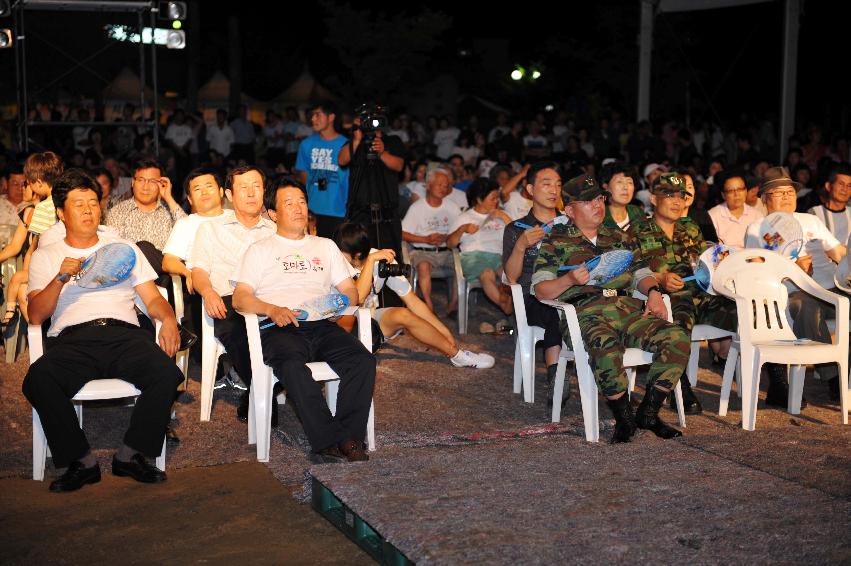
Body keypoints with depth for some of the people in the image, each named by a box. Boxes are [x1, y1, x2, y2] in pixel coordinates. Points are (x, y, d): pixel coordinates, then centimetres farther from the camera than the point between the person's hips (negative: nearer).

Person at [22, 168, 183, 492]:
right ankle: (82, 461, -18)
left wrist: (168, 318, -5)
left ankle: (129, 456, -13)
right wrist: (61, 277, -8)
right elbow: (36, 316, 8)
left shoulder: (124, 249, 26)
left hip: (124, 333, 1)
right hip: (72, 338, -1)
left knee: (166, 373, -31)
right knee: (38, 381, -34)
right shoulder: (46, 256, 21)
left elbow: (152, 298, 17)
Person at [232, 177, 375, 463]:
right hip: (279, 329, -3)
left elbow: (351, 292, 25)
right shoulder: (260, 250, 20)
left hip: (322, 325, 3)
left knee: (363, 360, -29)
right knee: (293, 366, -38)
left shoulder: (326, 246, 30)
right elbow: (239, 299, 7)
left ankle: (350, 434, -30)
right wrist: (272, 309, -13)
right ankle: (331, 439, -37)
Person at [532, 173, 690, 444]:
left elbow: (642, 274, 25)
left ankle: (648, 413, -10)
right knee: (606, 347, -40)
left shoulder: (621, 239, 29)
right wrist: (570, 279, -14)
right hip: (586, 313, -5)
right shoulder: (555, 242, 13)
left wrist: (654, 292, 2)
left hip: (628, 308, 5)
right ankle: (624, 417, -18)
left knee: (678, 339, -22)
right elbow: (541, 290, 5)